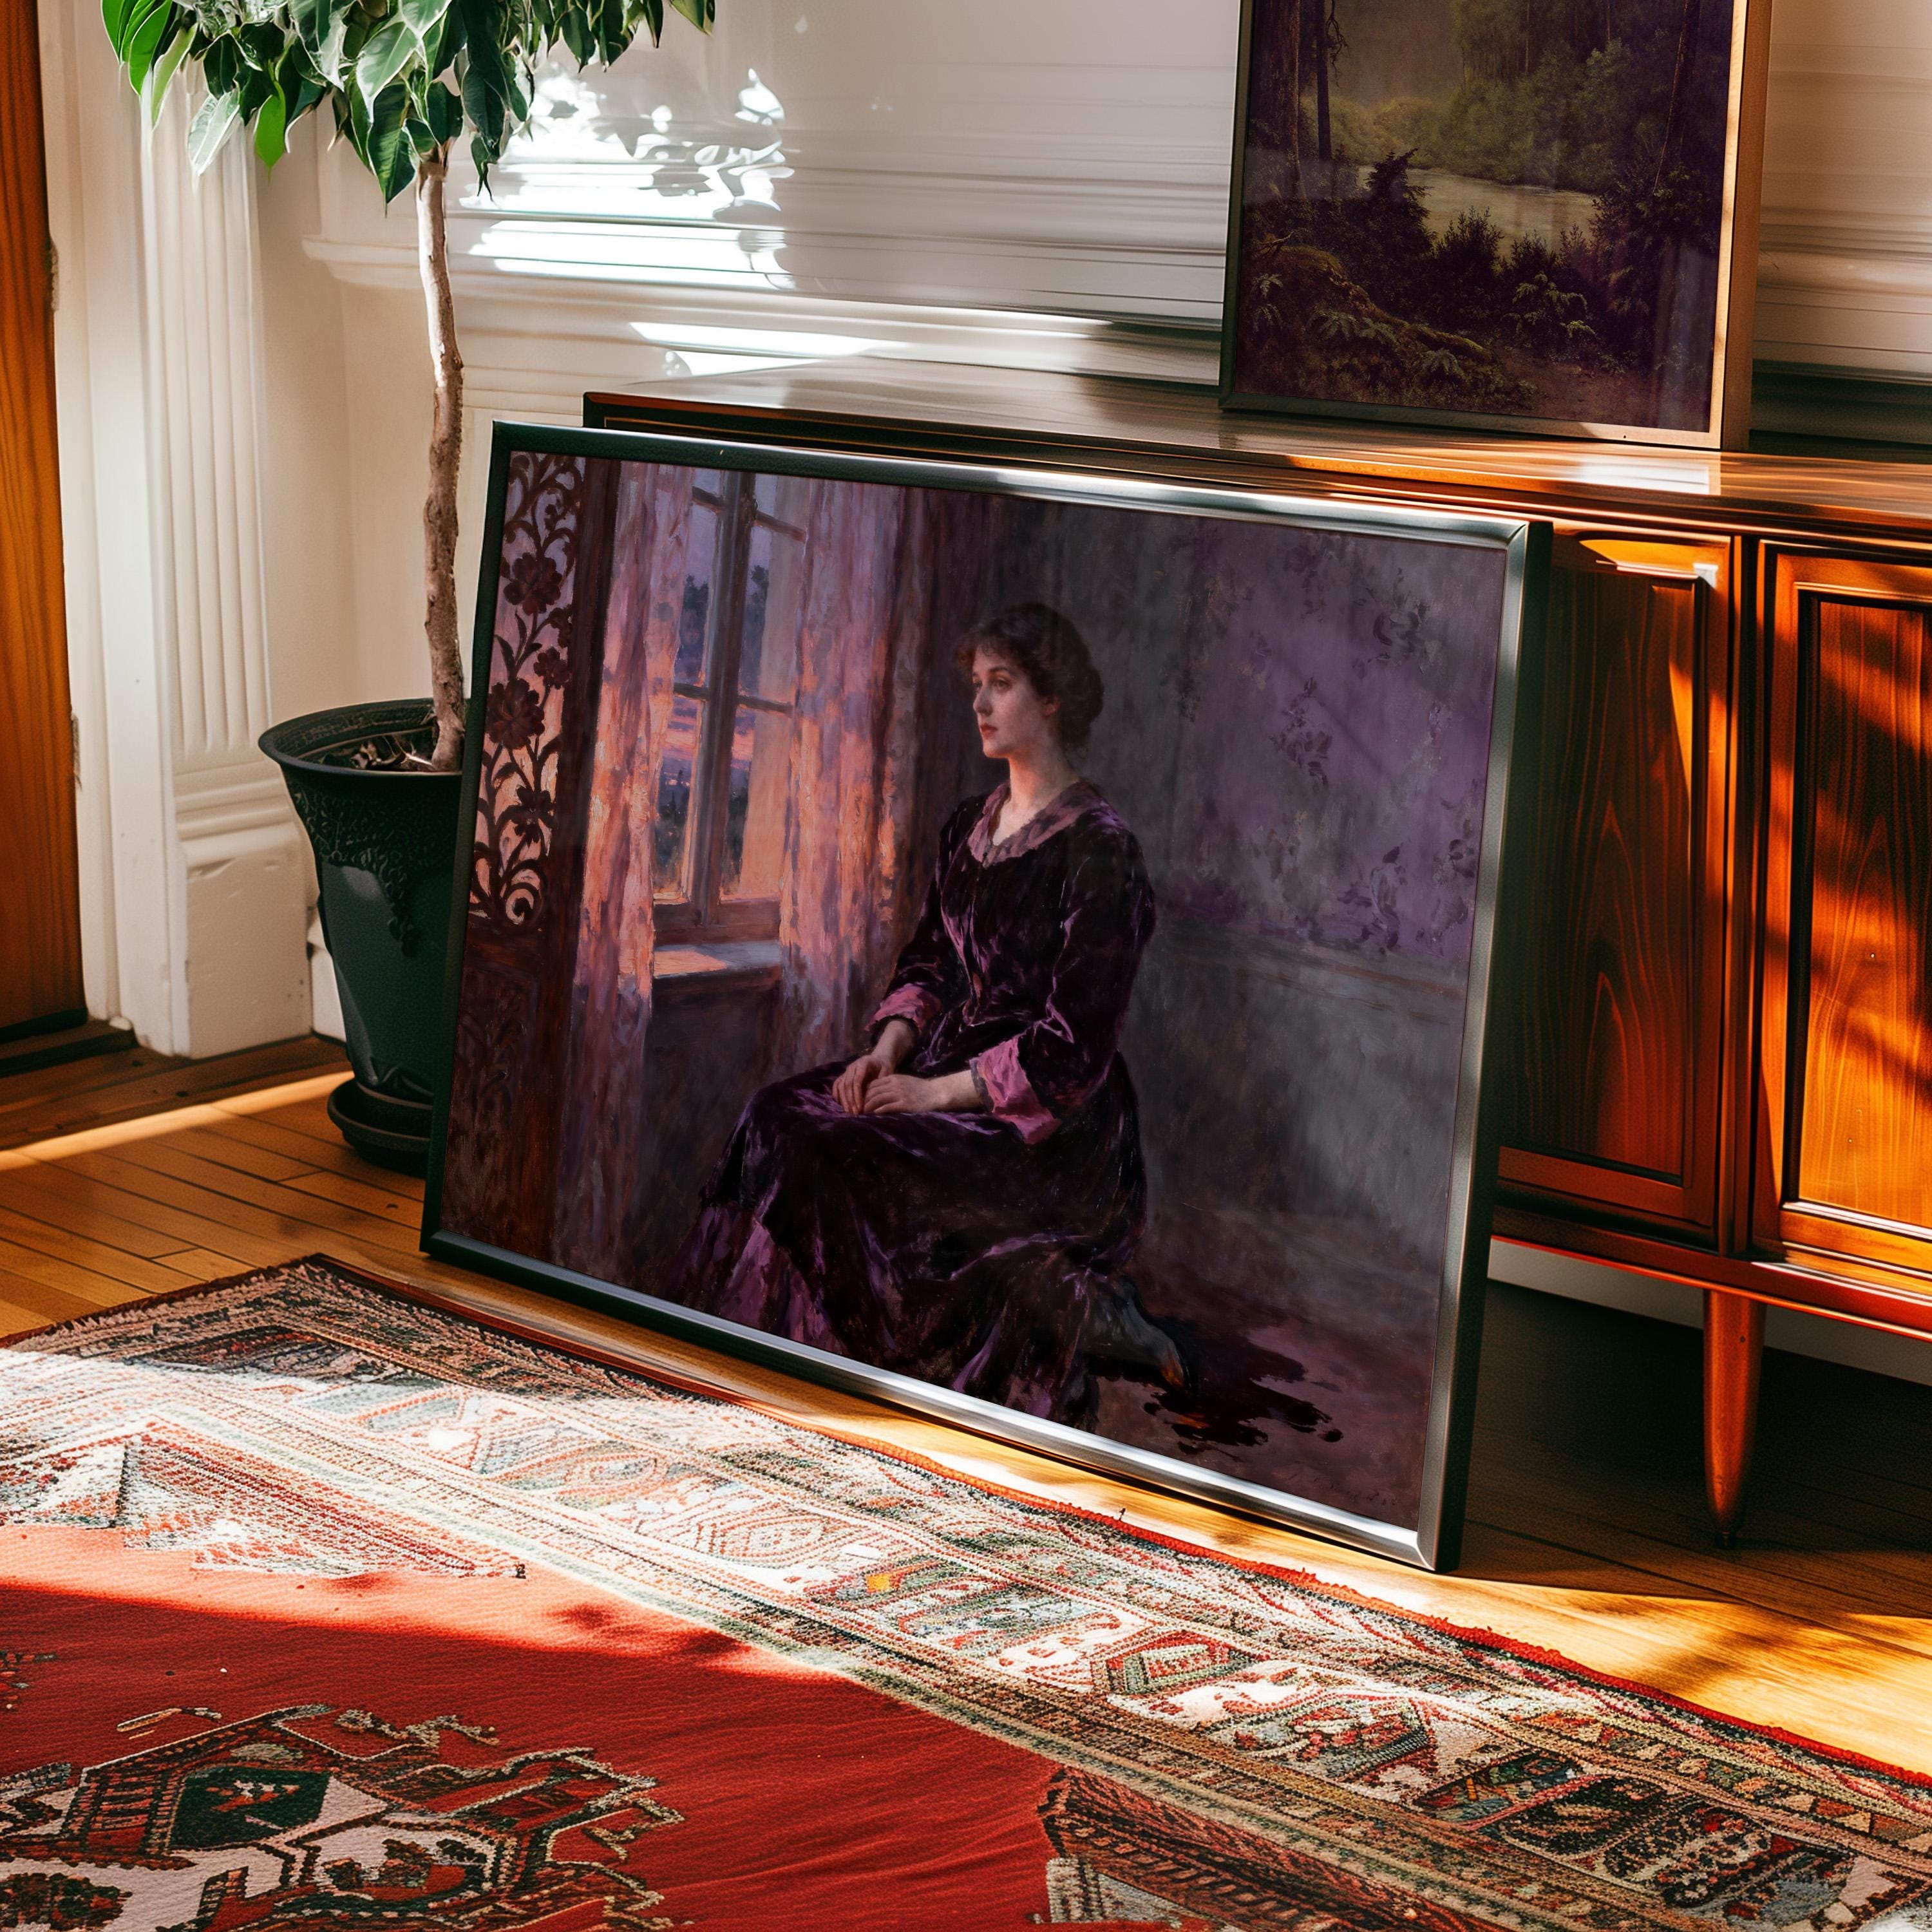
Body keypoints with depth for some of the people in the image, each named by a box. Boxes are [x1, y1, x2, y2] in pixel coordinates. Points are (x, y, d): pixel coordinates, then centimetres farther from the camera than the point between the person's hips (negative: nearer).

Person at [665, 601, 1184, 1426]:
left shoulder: (1098, 849, -13)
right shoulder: (968, 828, 13)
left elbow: (1075, 1044, -17)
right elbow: (928, 963, 16)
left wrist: (942, 1091, -19)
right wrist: (889, 1049, -4)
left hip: (1052, 1119, -8)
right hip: (952, 1071, 8)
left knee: (852, 1167, -27)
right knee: (781, 1117, -13)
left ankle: (1067, 1302, -11)